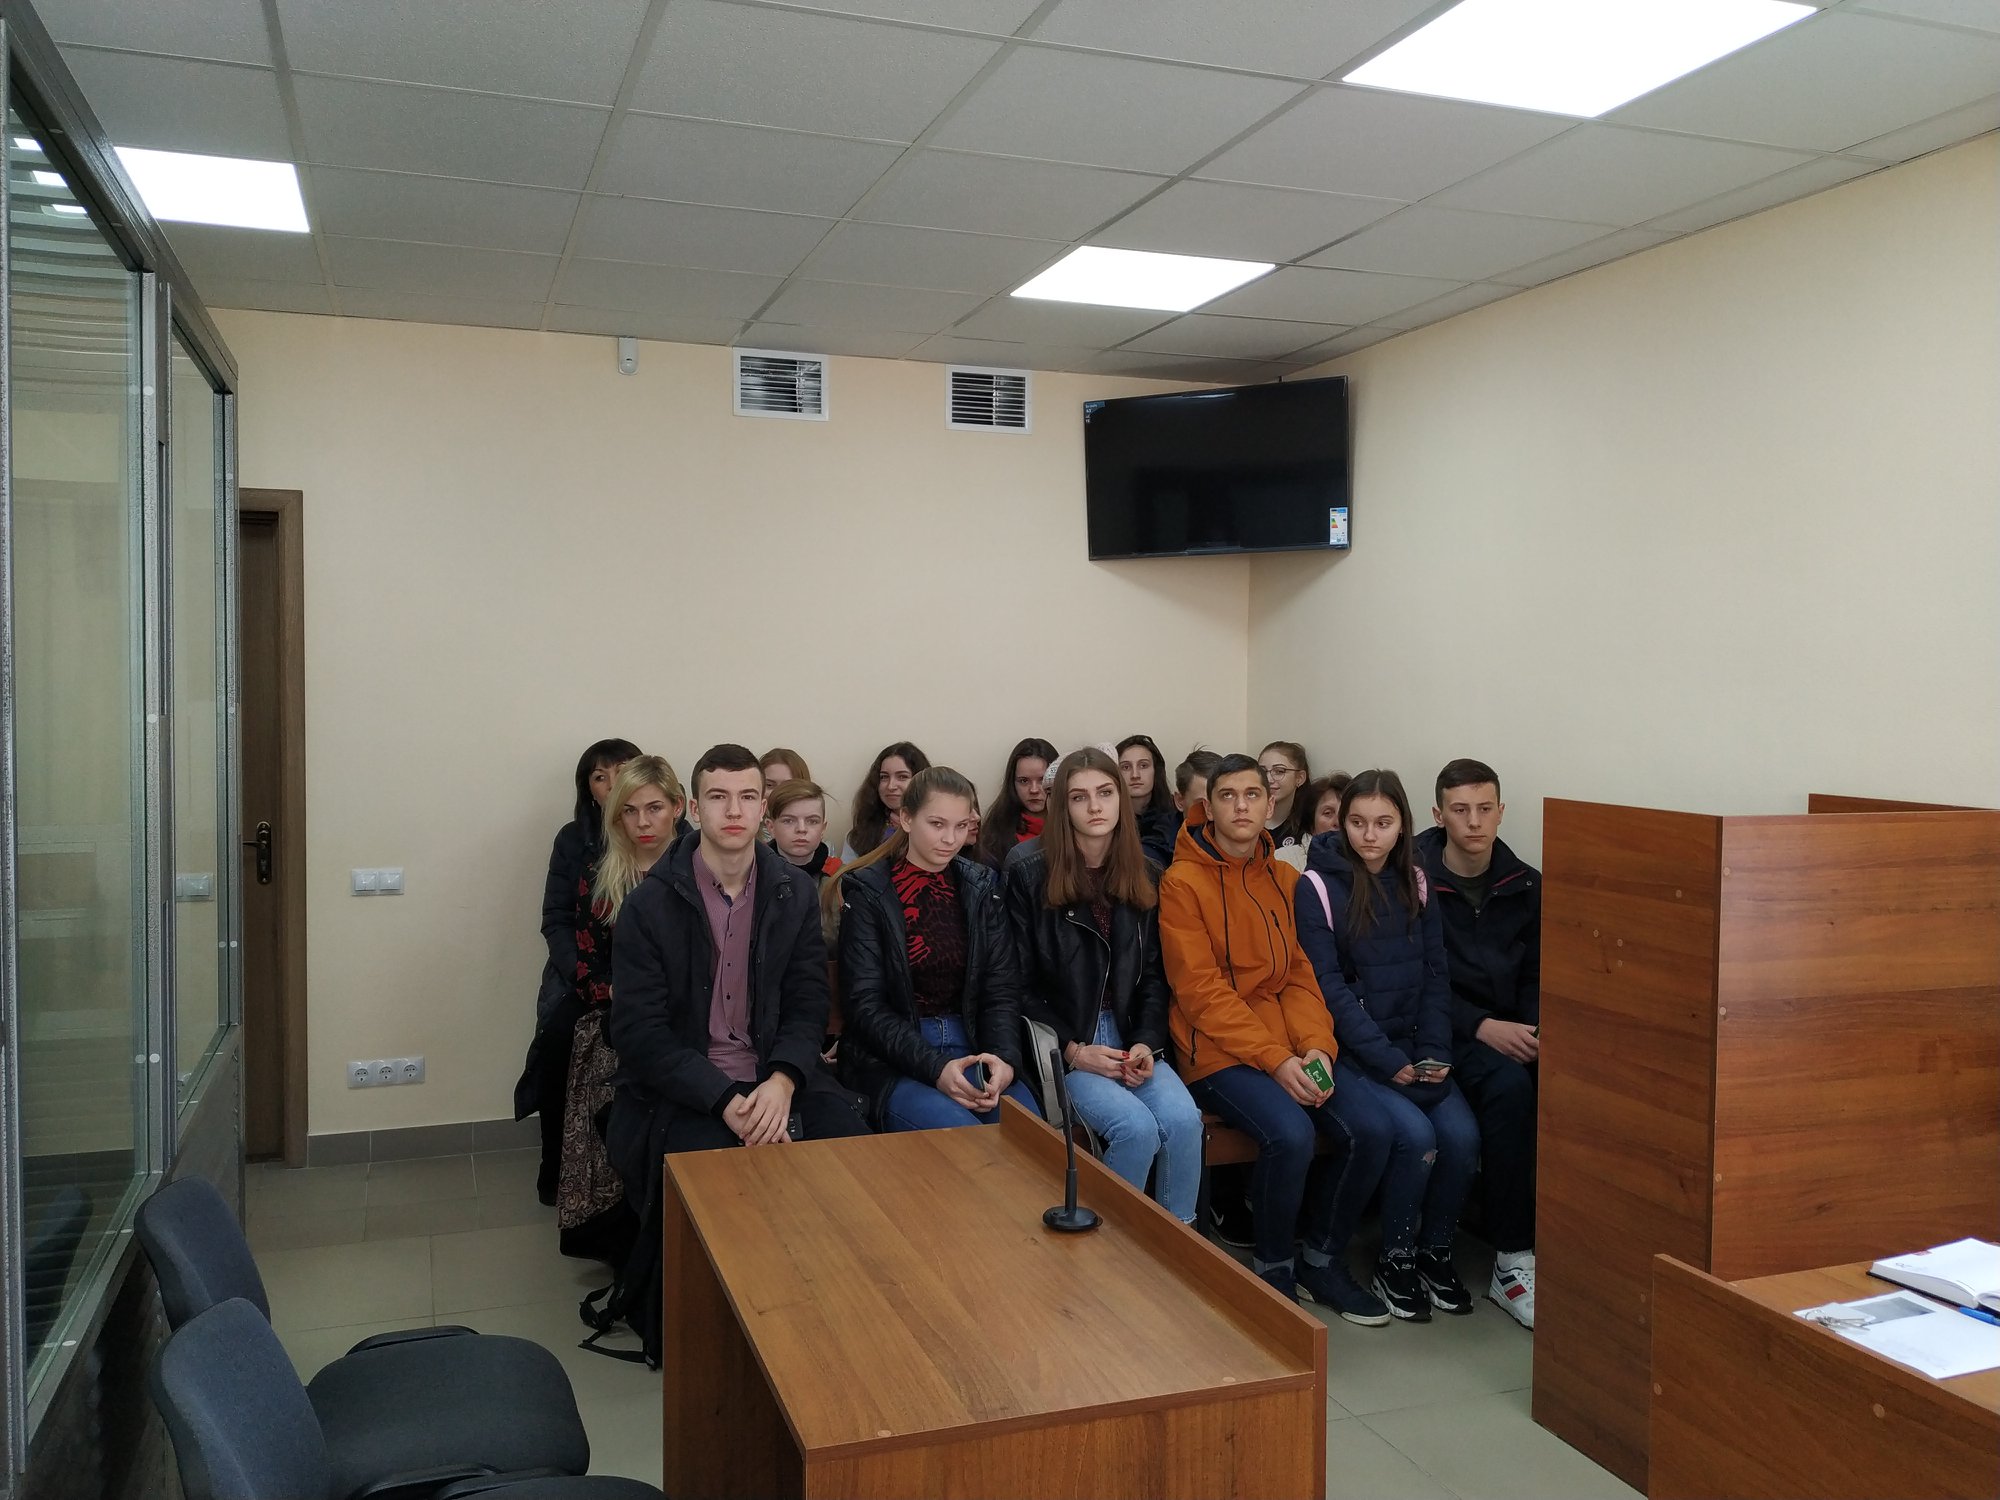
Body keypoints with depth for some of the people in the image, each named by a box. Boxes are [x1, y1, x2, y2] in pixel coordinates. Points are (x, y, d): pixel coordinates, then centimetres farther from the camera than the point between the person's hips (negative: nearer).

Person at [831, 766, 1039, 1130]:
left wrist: (1004, 1058, -16)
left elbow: (1002, 989, 5)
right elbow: (865, 1005, -7)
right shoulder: (866, 891, -2)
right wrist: (934, 1068, -21)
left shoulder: (981, 887, 10)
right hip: (890, 1059, -3)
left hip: (970, 1047, 4)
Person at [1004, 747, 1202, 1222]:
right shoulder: (1029, 872, -5)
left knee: (1184, 1120, -23)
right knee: (1137, 1127, -26)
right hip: (1058, 1041, -4)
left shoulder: (1145, 876, 8)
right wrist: (1072, 1050, -13)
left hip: (1127, 1035, 4)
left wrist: (1146, 1043, -6)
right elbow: (1020, 982, -6)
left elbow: (1153, 975, 10)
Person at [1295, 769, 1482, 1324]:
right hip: (1348, 1053, -4)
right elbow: (1329, 986, -11)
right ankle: (1395, 1258, -1)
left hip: (1411, 1048, 5)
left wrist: (1434, 1051, -5)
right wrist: (1386, 1060, -15)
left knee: (1462, 1135, -19)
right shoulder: (1317, 886, -6)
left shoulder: (1415, 884, 10)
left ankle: (1436, 1251, 6)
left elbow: (1434, 974, 9)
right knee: (1414, 1134, -25)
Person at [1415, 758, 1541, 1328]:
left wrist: (1538, 1026, -9)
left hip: (1512, 1029, 4)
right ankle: (1511, 1261, -24)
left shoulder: (1525, 885, 11)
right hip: (1445, 1031, -4)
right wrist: (1482, 1027, -19)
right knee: (1508, 1085, -33)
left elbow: (1536, 976, 12)